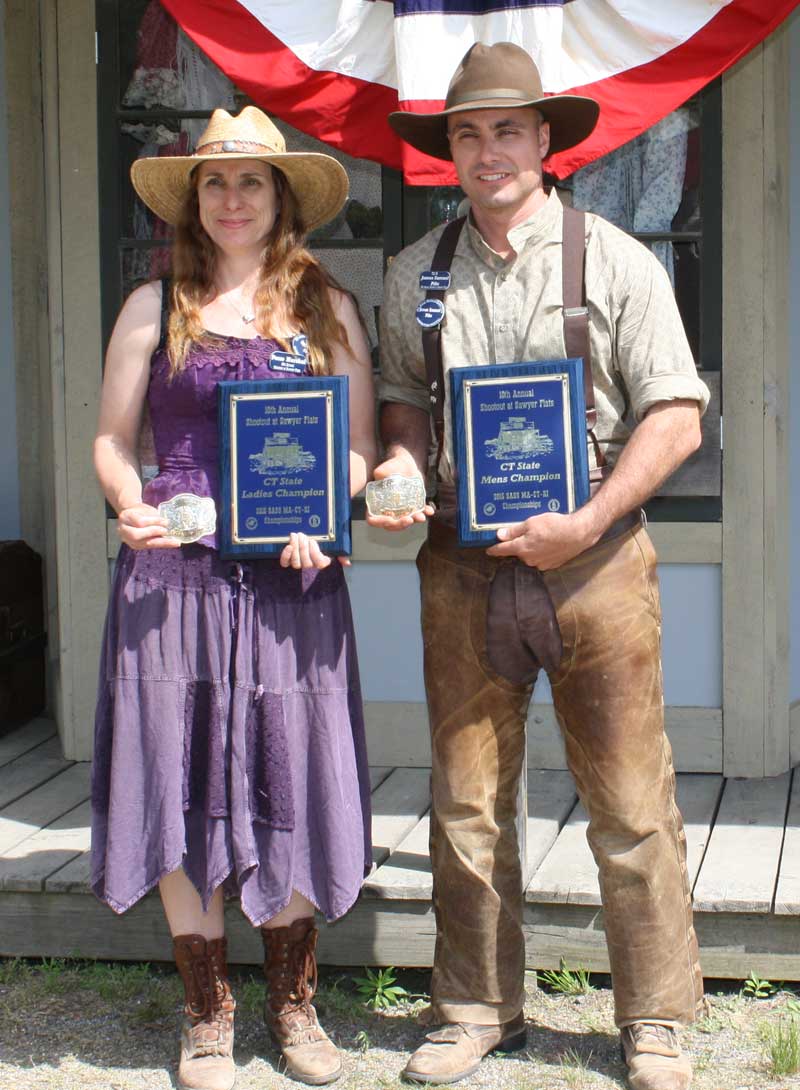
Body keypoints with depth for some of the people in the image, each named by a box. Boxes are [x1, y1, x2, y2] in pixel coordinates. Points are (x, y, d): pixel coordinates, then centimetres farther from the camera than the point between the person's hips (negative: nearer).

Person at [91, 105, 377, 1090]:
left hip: (293, 576, 1)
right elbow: (112, 437, 9)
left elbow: (360, 443, 8)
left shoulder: (326, 308, 10)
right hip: (173, 572, 0)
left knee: (291, 785, 4)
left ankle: (293, 1005, 21)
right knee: (184, 785, 2)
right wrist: (131, 505, -11)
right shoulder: (155, 308, 9)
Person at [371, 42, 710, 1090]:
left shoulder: (616, 261, 1)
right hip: (463, 563, 3)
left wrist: (585, 524, -13)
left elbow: (675, 416, -3)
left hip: (594, 560, -3)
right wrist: (400, 464, -4)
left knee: (631, 805, 0)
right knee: (466, 802, 7)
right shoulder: (416, 275, 10)